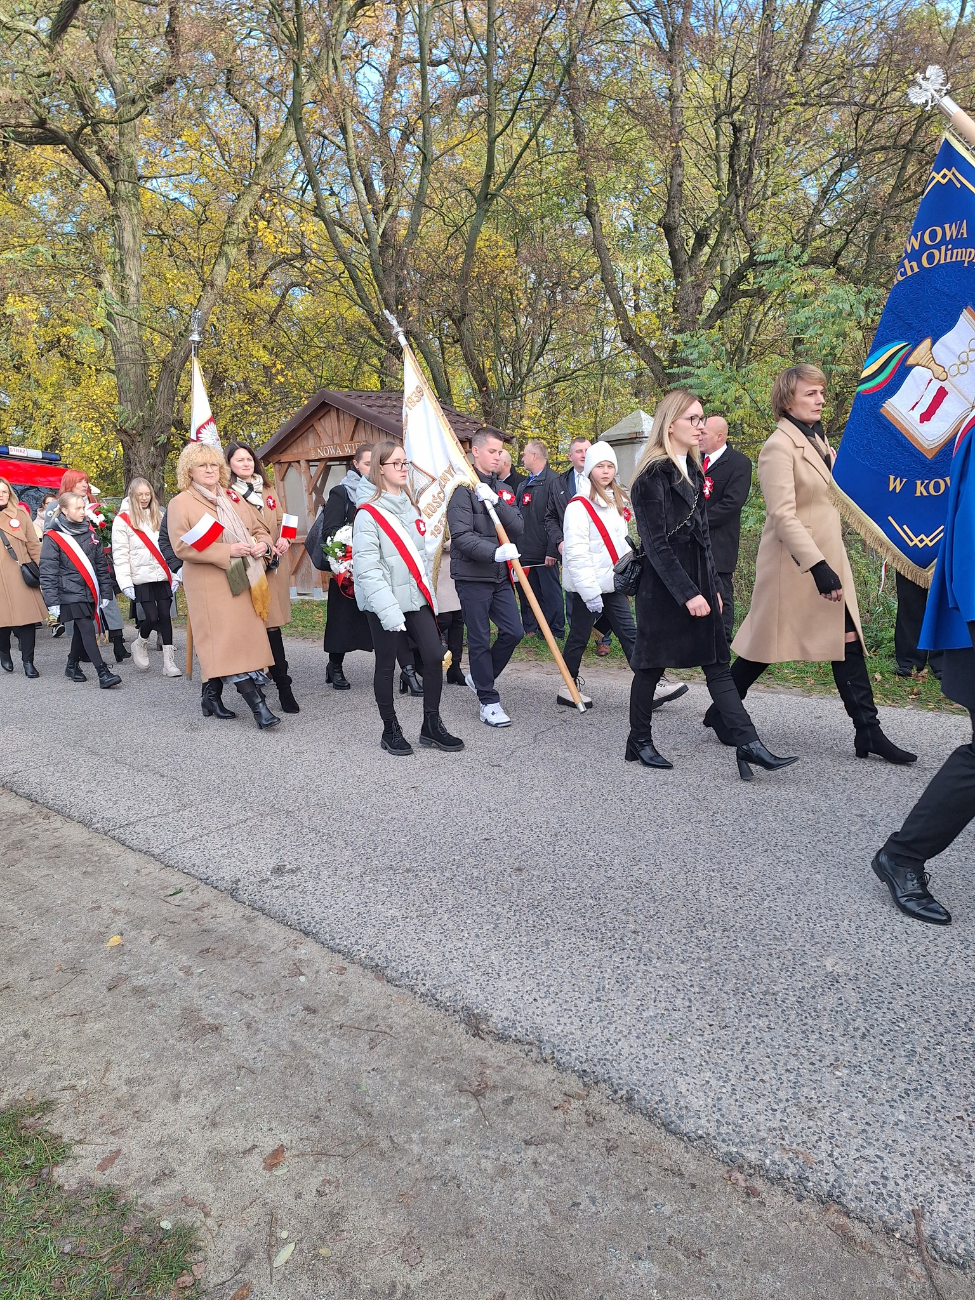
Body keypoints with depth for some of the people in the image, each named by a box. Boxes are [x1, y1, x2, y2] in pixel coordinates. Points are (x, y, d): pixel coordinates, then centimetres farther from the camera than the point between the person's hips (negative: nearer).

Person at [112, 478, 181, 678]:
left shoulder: (159, 516, 13)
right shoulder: (122, 520, -1)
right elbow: (120, 555, -4)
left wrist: (175, 574, 6)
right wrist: (125, 584, -8)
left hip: (162, 576, 4)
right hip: (142, 578, -3)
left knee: (165, 615, -1)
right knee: (152, 617, -8)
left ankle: (169, 661, 3)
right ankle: (140, 644, 24)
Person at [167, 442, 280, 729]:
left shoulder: (234, 498, 17)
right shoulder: (180, 504, -1)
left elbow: (259, 528, 22)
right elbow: (182, 546, -12)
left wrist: (263, 544, -3)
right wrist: (227, 551, -18)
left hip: (241, 582, 6)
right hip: (209, 585, -6)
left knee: (236, 640, 6)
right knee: (228, 641, -10)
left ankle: (211, 696, 20)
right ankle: (256, 703, -13)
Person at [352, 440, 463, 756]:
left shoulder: (409, 506, 13)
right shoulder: (369, 513, -10)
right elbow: (366, 567, -17)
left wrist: (428, 591, 14)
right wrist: (388, 609, -23)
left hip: (416, 597, 7)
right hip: (385, 603, -6)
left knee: (435, 656, 0)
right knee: (386, 665, 5)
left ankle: (431, 725, 14)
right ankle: (390, 730, 19)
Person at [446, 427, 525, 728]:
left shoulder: (503, 491, 12)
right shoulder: (464, 489, -8)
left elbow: (518, 529, -1)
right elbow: (462, 537, -18)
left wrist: (495, 502, -15)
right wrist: (495, 552, -30)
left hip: (500, 576, 6)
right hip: (472, 576, -6)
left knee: (513, 632, 5)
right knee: (480, 640, 1)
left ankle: (480, 677, 28)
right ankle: (488, 701, 12)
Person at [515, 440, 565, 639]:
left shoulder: (552, 481, -11)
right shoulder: (524, 484, 17)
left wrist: (552, 550, -20)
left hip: (544, 552, -8)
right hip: (525, 551, 8)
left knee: (551, 592, 1)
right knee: (528, 593, 12)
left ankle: (556, 632, 9)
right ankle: (531, 629, 21)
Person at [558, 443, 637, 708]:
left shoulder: (617, 502, 14)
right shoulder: (579, 505, -12)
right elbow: (576, 553, -17)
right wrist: (590, 592, -20)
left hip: (612, 583, 7)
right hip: (586, 587, -7)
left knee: (629, 633, 3)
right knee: (579, 637, 3)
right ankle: (569, 689, 17)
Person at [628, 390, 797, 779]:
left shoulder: (691, 470, 15)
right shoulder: (653, 476, -12)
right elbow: (656, 544, -17)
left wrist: (711, 586, 16)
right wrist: (688, 594, -20)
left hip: (697, 583, 8)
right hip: (663, 586, -8)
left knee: (717, 663, 3)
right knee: (651, 665, 5)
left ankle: (747, 744, 1)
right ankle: (639, 742, 20)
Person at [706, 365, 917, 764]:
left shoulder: (818, 439, 13)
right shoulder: (779, 446, -13)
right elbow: (783, 515, -22)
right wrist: (818, 567, -27)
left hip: (827, 558, 8)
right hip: (794, 563, -8)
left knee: (848, 639, 4)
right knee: (768, 643, 4)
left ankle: (868, 732, 8)